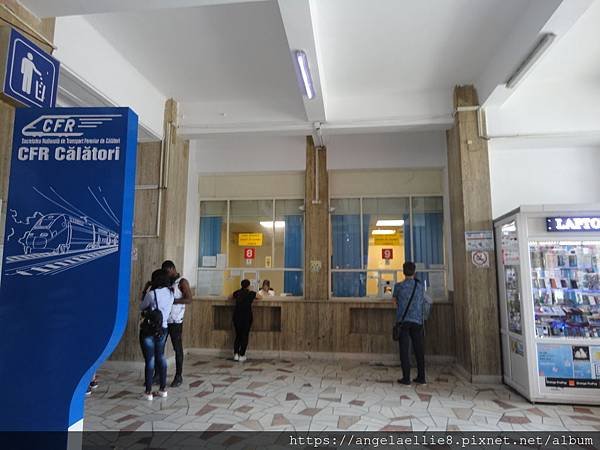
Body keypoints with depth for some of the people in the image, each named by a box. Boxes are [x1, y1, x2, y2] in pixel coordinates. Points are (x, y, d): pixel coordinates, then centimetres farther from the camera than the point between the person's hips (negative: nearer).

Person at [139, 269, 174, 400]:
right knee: (161, 357, 16)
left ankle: (148, 392, 10)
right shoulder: (170, 293, 1)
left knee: (149, 360, 2)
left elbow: (142, 307, -1)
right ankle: (163, 389, 22)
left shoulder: (152, 293, -17)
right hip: (163, 329, 6)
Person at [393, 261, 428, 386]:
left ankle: (406, 378, 3)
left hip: (403, 321, -2)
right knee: (419, 350, 10)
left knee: (404, 350, 2)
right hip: (417, 321, 3)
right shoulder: (421, 286, 6)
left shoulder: (399, 286, -2)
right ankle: (421, 377, 16)